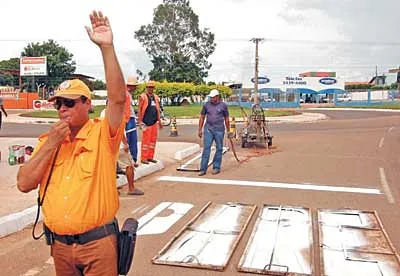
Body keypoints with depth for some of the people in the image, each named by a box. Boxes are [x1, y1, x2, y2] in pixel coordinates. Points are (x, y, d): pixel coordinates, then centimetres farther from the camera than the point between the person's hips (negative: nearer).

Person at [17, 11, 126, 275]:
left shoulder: (102, 134, -8)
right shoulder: (48, 140, 6)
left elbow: (118, 98, -25)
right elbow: (24, 184, -2)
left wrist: (107, 46, -30)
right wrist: (51, 144, -11)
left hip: (98, 243, -4)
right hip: (59, 243, 5)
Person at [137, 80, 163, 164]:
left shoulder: (156, 97, 15)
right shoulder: (142, 97, -4)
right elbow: (139, 109, -5)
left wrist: (159, 121, 18)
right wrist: (140, 121, -10)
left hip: (154, 122, 7)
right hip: (146, 122, -7)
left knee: (153, 139, 9)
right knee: (146, 140, -5)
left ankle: (150, 157, 18)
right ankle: (143, 158, 2)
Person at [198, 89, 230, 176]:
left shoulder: (223, 105, 1)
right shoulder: (206, 105, 4)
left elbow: (226, 119, 8)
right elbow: (202, 117, 10)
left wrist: (228, 130, 10)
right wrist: (200, 130, 7)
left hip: (219, 130, 0)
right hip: (208, 129, 1)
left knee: (219, 149, 6)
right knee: (206, 148, -4)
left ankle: (216, 167, 18)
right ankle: (203, 169, -3)